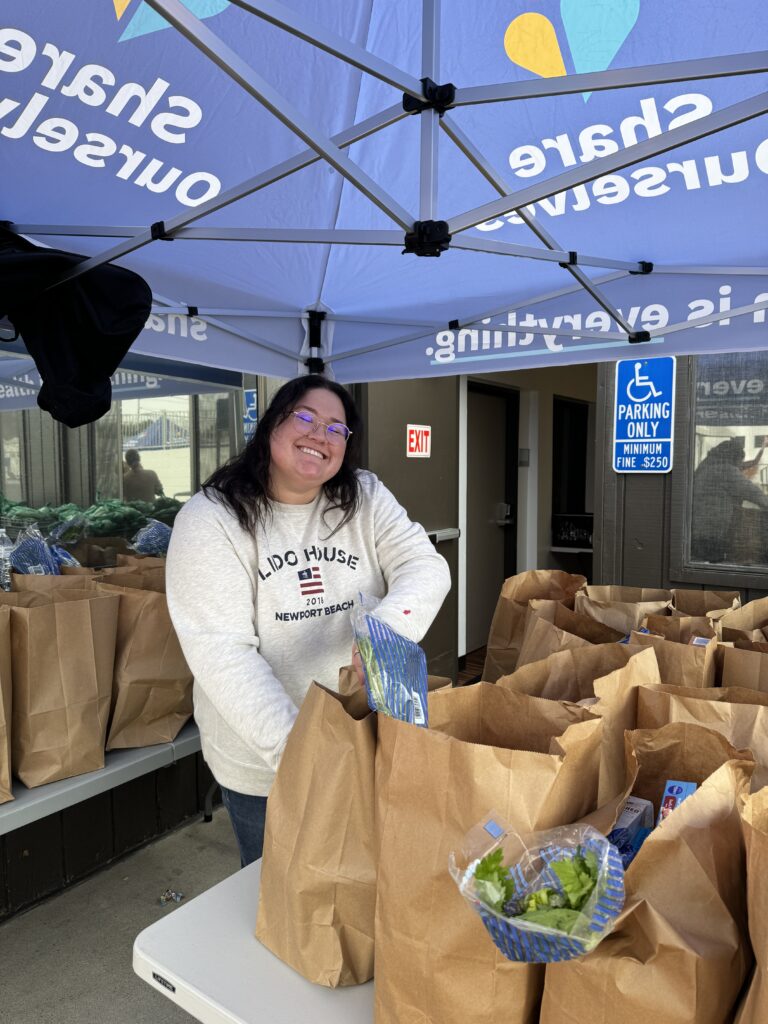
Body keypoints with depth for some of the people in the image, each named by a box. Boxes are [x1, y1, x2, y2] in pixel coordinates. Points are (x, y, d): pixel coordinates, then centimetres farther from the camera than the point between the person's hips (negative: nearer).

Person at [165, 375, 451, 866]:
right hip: (263, 762, -2)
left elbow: (426, 565, -13)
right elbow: (221, 651, -22)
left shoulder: (366, 499, -2)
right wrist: (291, 746, -32)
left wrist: (390, 628, -34)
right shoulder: (211, 518, -14)